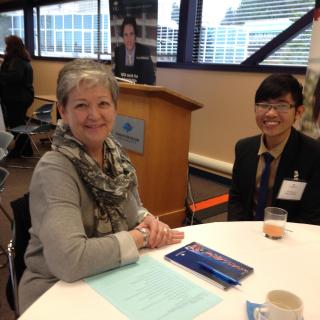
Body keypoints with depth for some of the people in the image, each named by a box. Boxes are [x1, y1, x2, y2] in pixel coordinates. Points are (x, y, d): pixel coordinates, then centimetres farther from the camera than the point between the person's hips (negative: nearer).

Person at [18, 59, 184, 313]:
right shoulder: (54, 170, -23)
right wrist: (142, 237, -23)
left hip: (115, 282, 6)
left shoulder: (114, 151, -2)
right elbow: (69, 260, -33)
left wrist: (149, 221, -11)